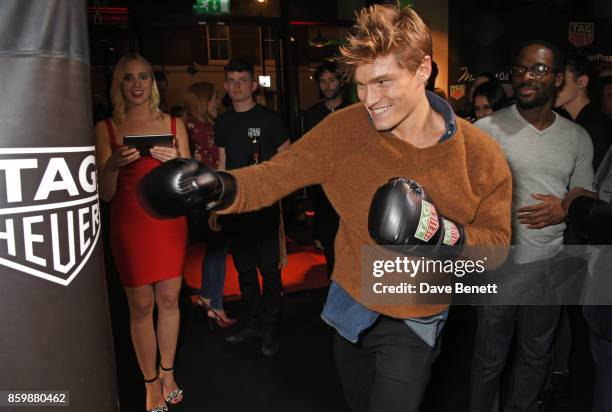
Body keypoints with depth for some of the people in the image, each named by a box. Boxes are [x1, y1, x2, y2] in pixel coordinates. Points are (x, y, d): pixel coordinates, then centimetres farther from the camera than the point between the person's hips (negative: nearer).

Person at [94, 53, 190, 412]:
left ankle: (167, 374, 27)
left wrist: (176, 161, -16)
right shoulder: (106, 128, 0)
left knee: (169, 299, 7)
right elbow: (105, 194, -1)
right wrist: (113, 165, -20)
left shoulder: (173, 124, 3)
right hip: (130, 224, -1)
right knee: (141, 305, 3)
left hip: (170, 220, 2)